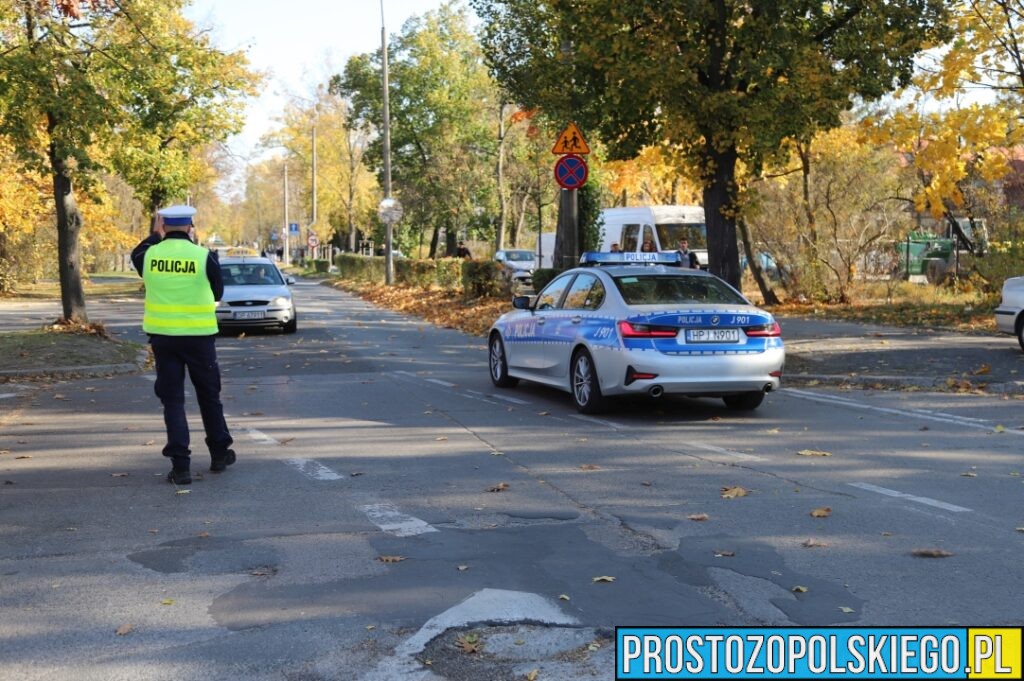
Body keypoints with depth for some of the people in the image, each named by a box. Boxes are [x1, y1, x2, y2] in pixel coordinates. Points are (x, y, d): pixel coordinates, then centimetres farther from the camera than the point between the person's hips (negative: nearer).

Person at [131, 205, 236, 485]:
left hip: (162, 335, 1)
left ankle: (180, 465, 0)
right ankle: (219, 454, 27)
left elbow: (136, 255, 22)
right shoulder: (203, 256, -10)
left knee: (172, 399, 6)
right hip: (198, 335, -1)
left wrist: (155, 235, 26)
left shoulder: (150, 254, -4)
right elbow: (218, 293, 5)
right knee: (209, 395, 15)